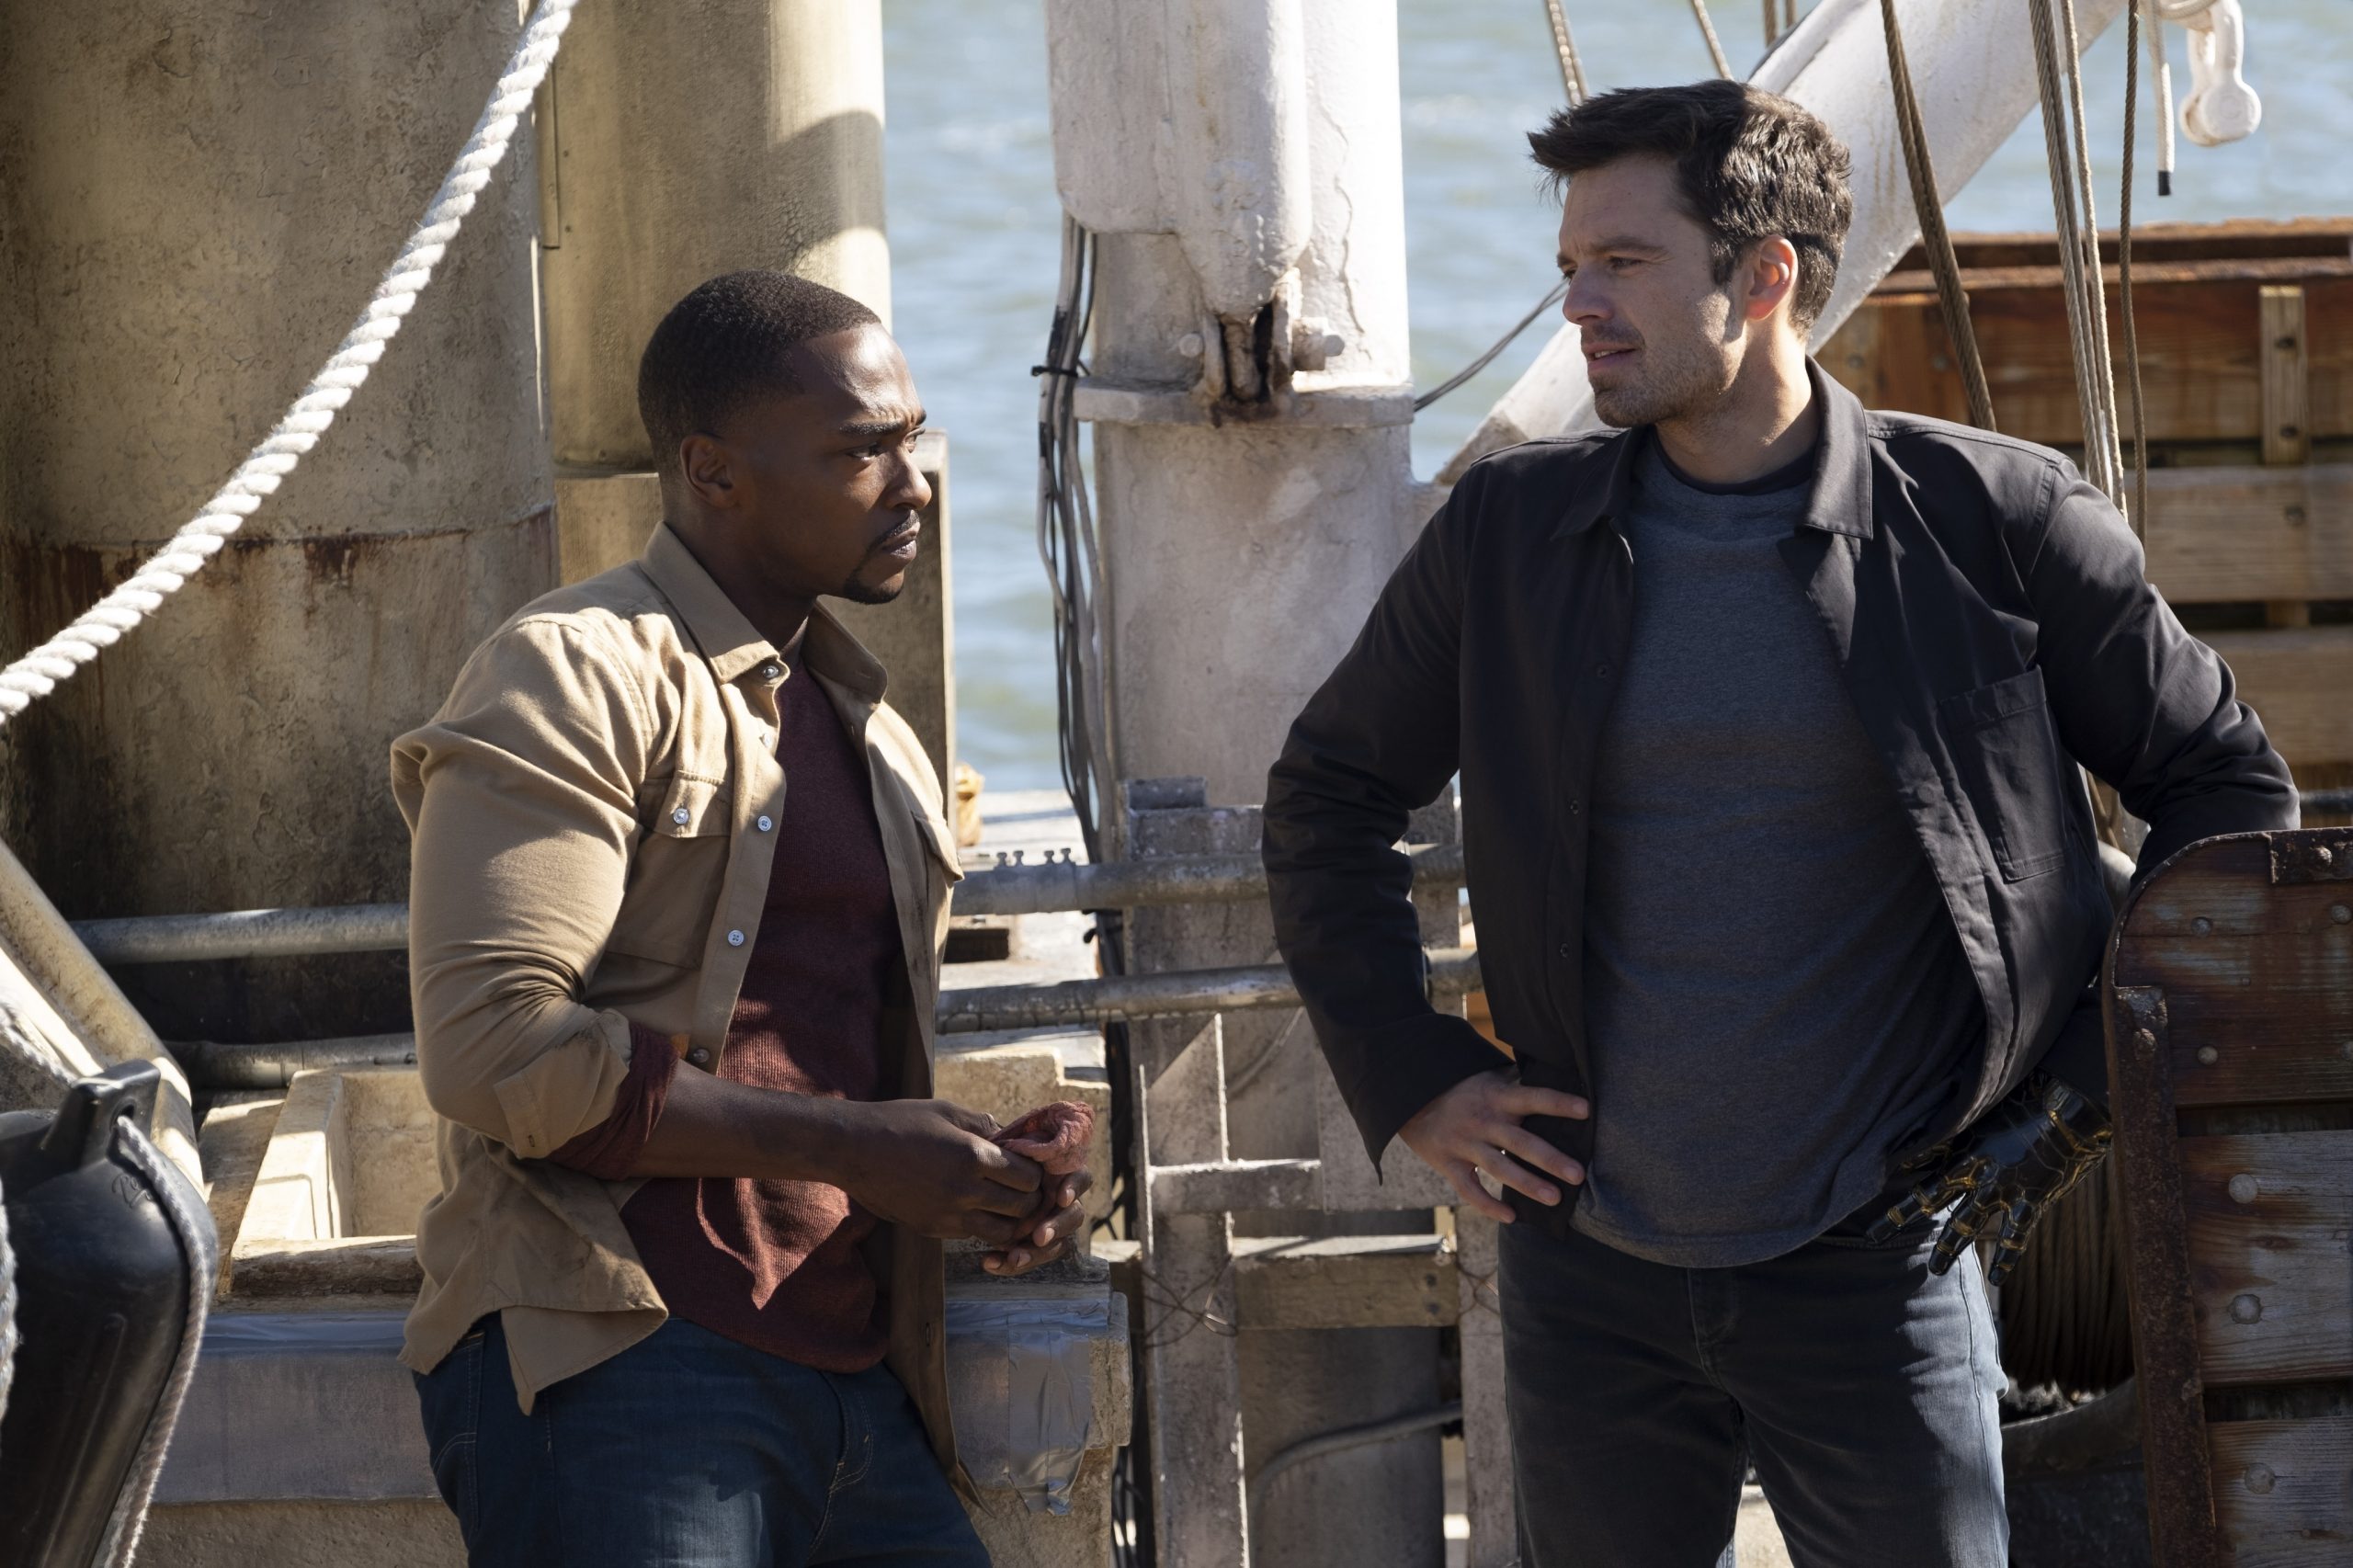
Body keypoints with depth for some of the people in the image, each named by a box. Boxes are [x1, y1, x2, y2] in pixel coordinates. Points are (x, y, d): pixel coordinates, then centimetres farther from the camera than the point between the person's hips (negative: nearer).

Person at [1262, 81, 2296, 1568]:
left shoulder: (1990, 526, -5)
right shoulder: (1509, 534, 2)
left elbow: (2233, 788, 3)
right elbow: (1329, 793, 16)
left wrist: (2095, 1084, -2)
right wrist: (1409, 1081, 6)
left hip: (1878, 1272, -3)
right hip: (1592, 1272, 3)